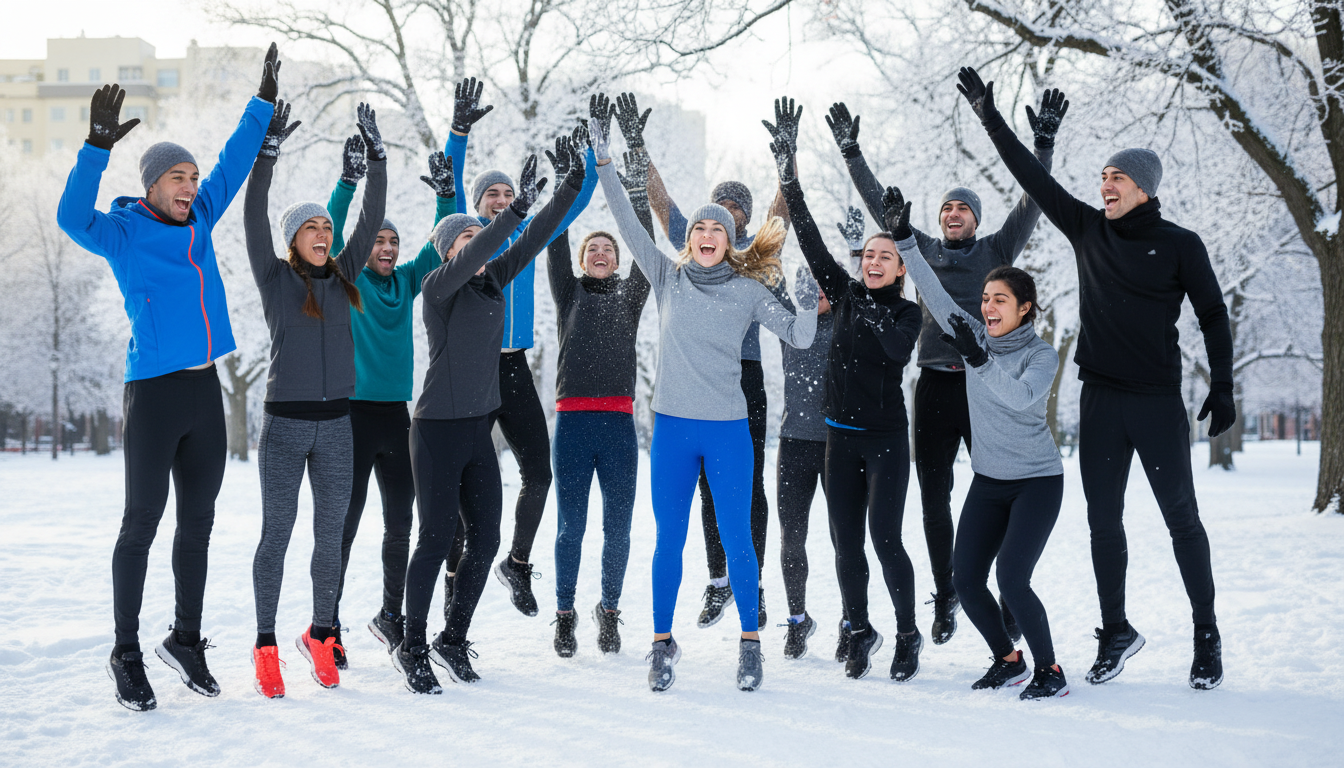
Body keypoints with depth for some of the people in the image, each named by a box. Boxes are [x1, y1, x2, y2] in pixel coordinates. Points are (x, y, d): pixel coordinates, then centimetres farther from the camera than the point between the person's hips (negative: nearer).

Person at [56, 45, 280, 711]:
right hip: (152, 393, -6)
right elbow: (72, 218, -24)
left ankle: (186, 640, 24)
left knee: (197, 524, 12)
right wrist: (98, 145, -33)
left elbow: (233, 164, 20)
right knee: (141, 526, 0)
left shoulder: (198, 221, 11)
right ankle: (126, 655, 11)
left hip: (205, 391, 6)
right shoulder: (122, 233, -5)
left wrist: (264, 102, 20)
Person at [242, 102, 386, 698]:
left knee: (331, 535, 8)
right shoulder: (274, 278, 0)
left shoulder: (342, 276, 9)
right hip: (284, 424, -4)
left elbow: (371, 219, 6)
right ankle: (266, 643, 9)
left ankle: (320, 635, 21)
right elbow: (253, 220, -13)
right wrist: (268, 152, -20)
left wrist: (376, 153, 0)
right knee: (276, 532, 0)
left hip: (336, 425, 4)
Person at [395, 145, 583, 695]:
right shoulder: (439, 286, -10)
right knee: (436, 541, -1)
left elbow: (535, 238, 7)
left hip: (478, 429, 7)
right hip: (438, 430, -7)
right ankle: (413, 648, 13)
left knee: (485, 540, 8)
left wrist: (573, 185, -1)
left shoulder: (492, 281, 8)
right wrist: (519, 204, -35)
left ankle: (453, 640, 23)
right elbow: (470, 258, -29)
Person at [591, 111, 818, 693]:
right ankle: (662, 644, 17)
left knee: (736, 539, 3)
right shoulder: (669, 278, 5)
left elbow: (798, 338, -3)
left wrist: (808, 309, -25)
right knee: (669, 541, 6)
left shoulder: (747, 291, 1)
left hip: (728, 430, -1)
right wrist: (604, 165, -5)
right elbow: (629, 225, 0)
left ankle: (750, 642, 16)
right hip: (671, 427, 1)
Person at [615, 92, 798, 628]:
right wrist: (636, 147, -3)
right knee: (710, 487, 10)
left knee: (749, 487, 1)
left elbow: (784, 206, -8)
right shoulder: (693, 245, 10)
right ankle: (718, 582, 20)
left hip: (745, 377, -3)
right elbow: (658, 199, 6)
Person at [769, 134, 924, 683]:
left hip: (886, 438, -3)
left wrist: (880, 323, -39)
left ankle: (907, 635, 6)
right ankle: (859, 631, 22)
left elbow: (900, 350, -22)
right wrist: (789, 179, -4)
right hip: (841, 436, 4)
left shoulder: (906, 312, -1)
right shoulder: (845, 294, 6)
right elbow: (810, 240, 1)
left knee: (885, 539, -10)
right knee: (846, 543, 5)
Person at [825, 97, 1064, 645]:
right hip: (933, 387, 3)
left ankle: (1011, 605, 2)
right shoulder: (924, 250, 14)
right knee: (934, 499, 6)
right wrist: (851, 152, 13)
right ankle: (946, 598, 18)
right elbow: (880, 204, 15)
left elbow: (1031, 202, 2)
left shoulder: (996, 251, 9)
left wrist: (1045, 143, -5)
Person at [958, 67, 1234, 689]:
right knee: (1103, 520, 7)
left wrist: (1222, 387, -7)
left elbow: (1213, 316, 0)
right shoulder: (1087, 230, 7)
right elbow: (1034, 179, 8)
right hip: (1100, 399, 4)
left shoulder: (1180, 245, -2)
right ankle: (1116, 632, 20)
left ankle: (1207, 636, 12)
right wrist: (991, 119, 5)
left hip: (1158, 402, -4)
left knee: (1181, 517, 1)